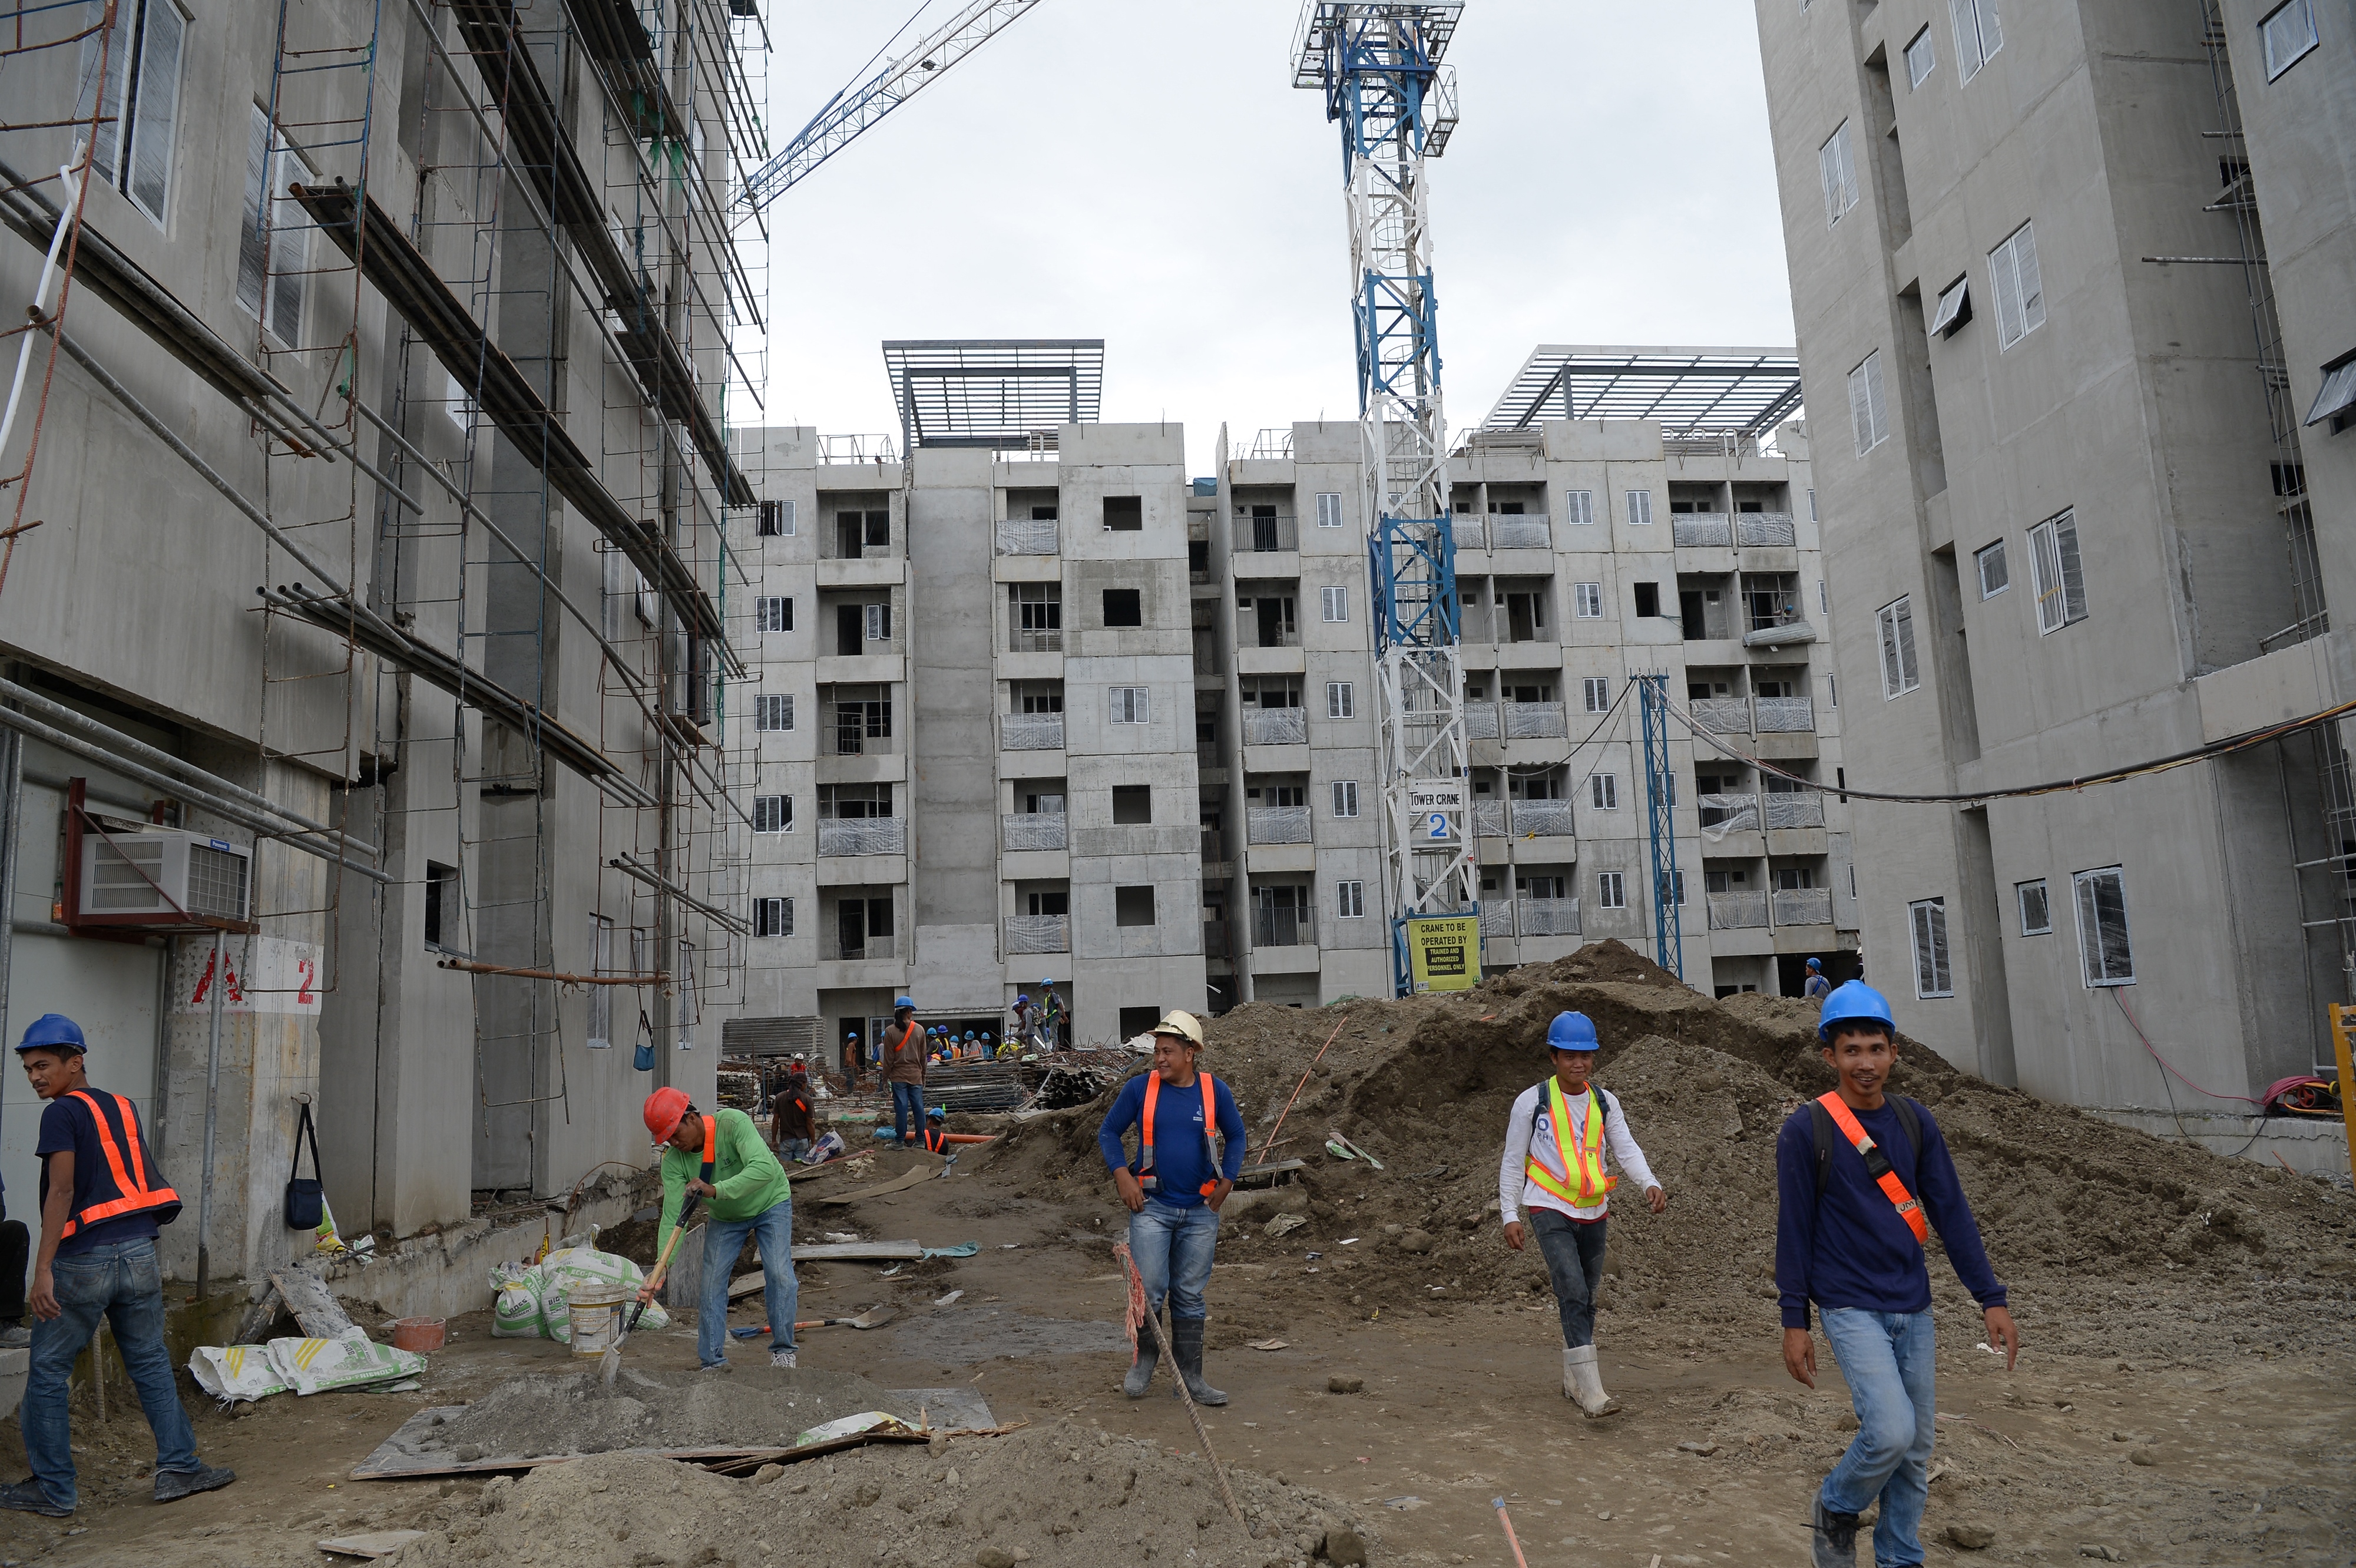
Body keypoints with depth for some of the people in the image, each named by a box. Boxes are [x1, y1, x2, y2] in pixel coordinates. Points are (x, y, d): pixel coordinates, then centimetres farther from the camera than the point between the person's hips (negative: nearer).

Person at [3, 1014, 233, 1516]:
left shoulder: (62, 1113, -5)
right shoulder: (123, 1108, 15)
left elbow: (62, 1190, -15)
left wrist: (43, 1269, -16)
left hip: (84, 1260, -6)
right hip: (139, 1251, 6)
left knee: (47, 1370, 8)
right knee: (150, 1362, 12)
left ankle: (52, 1488, 13)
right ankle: (179, 1468, 12)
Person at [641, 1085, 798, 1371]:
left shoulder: (733, 1123, -35)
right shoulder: (674, 1161, -22)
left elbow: (764, 1168, -46)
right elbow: (672, 1217, -25)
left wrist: (716, 1190, -54)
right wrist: (660, 1269, -38)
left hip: (771, 1205, -4)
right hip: (725, 1217, 4)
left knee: (779, 1274, -14)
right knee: (711, 1284, -4)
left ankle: (782, 1350, 2)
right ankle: (713, 1361, 8)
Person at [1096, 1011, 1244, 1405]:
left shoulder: (1215, 1092, 0)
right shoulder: (1139, 1088, -4)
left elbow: (1236, 1137, 14)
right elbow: (1108, 1133, 6)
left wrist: (1226, 1182, 5)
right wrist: (1122, 1175, -6)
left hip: (1201, 1211, 1)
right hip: (1151, 1206, -1)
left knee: (1191, 1296, 9)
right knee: (1149, 1290, -5)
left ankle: (1190, 1377, 18)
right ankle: (1143, 1361, 20)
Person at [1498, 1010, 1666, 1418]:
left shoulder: (1605, 1103, 7)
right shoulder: (1531, 1102, -4)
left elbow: (1626, 1149, -1)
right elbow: (1513, 1162, 0)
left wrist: (1650, 1184, -20)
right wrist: (1510, 1215, -4)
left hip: (1594, 1214, 5)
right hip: (1549, 1211, -5)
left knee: (1586, 1300, 14)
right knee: (1574, 1296, -18)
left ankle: (1572, 1381, 30)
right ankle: (1592, 1392, -22)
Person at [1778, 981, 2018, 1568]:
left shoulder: (1915, 1122, 3)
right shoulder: (1805, 1131, -10)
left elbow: (1951, 1212, 6)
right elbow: (1795, 1229, -7)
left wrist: (1991, 1299, 2)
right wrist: (1794, 1322, -6)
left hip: (1913, 1309, 5)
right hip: (1851, 1308, -5)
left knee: (1916, 1448, 9)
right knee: (1891, 1431, -18)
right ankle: (1835, 1510, 11)